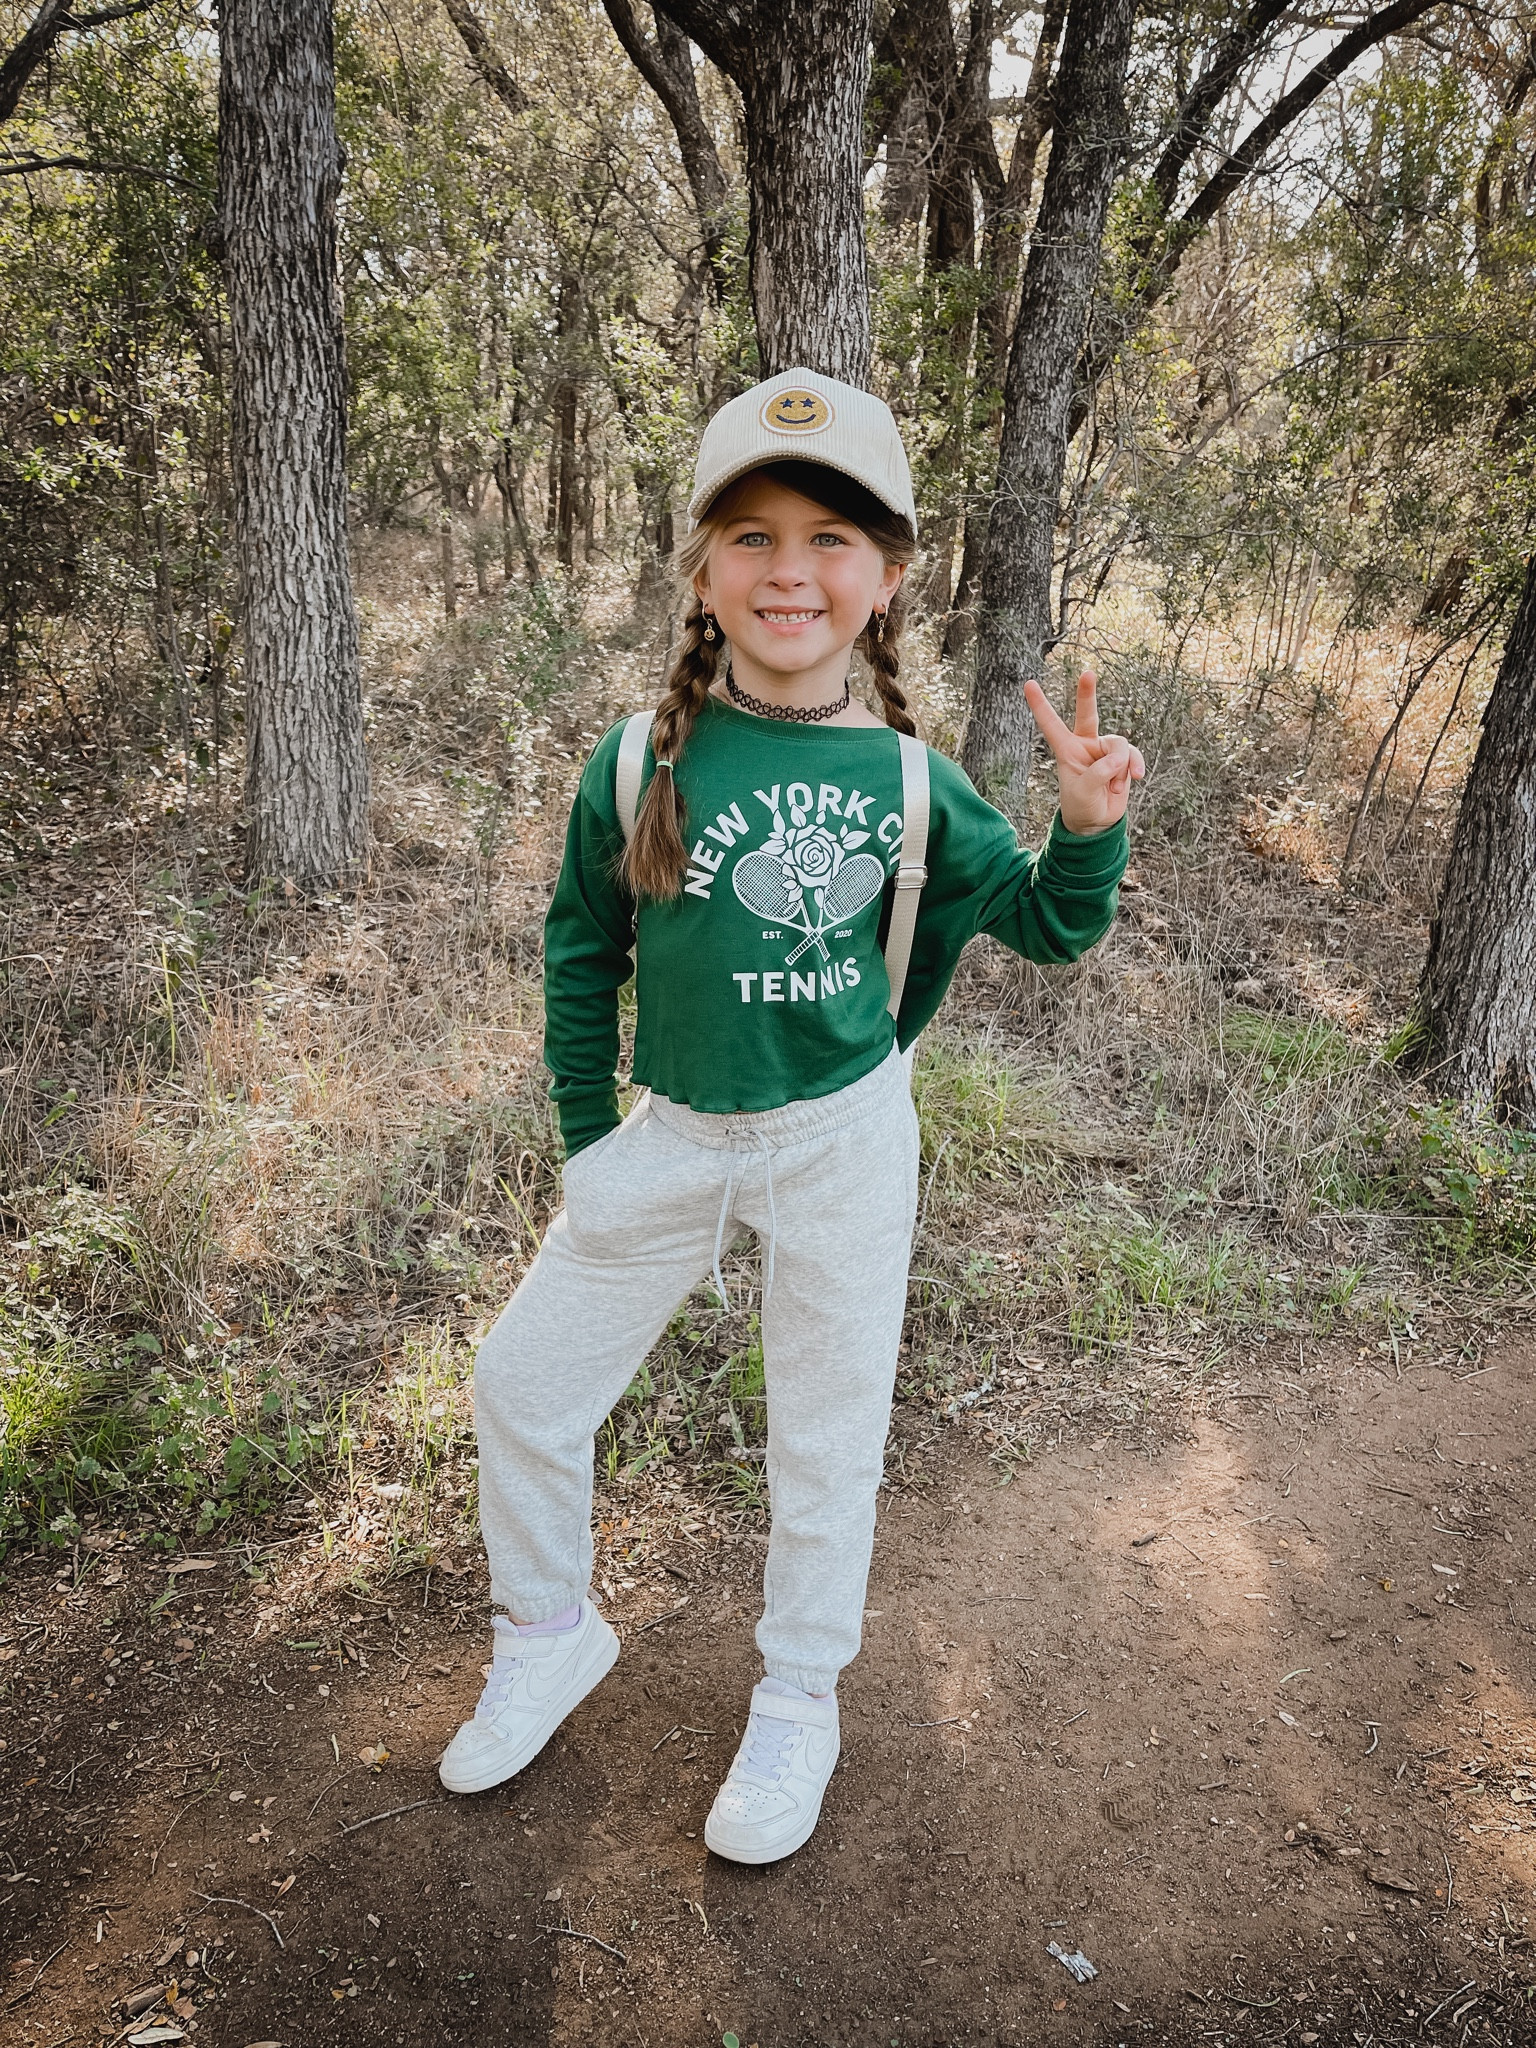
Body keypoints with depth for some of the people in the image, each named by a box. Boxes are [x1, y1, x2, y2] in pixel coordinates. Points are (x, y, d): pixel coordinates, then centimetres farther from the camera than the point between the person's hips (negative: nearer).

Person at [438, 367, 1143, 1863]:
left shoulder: (912, 782, -9)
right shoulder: (639, 760, -10)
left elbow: (1044, 926, 4)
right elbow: (581, 955, 2)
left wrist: (1090, 827, -17)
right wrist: (586, 1144, 6)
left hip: (847, 1139, -1)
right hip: (670, 1138, 1)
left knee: (830, 1437, 13)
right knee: (521, 1382, 11)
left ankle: (797, 1705, 39)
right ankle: (549, 1636, 40)